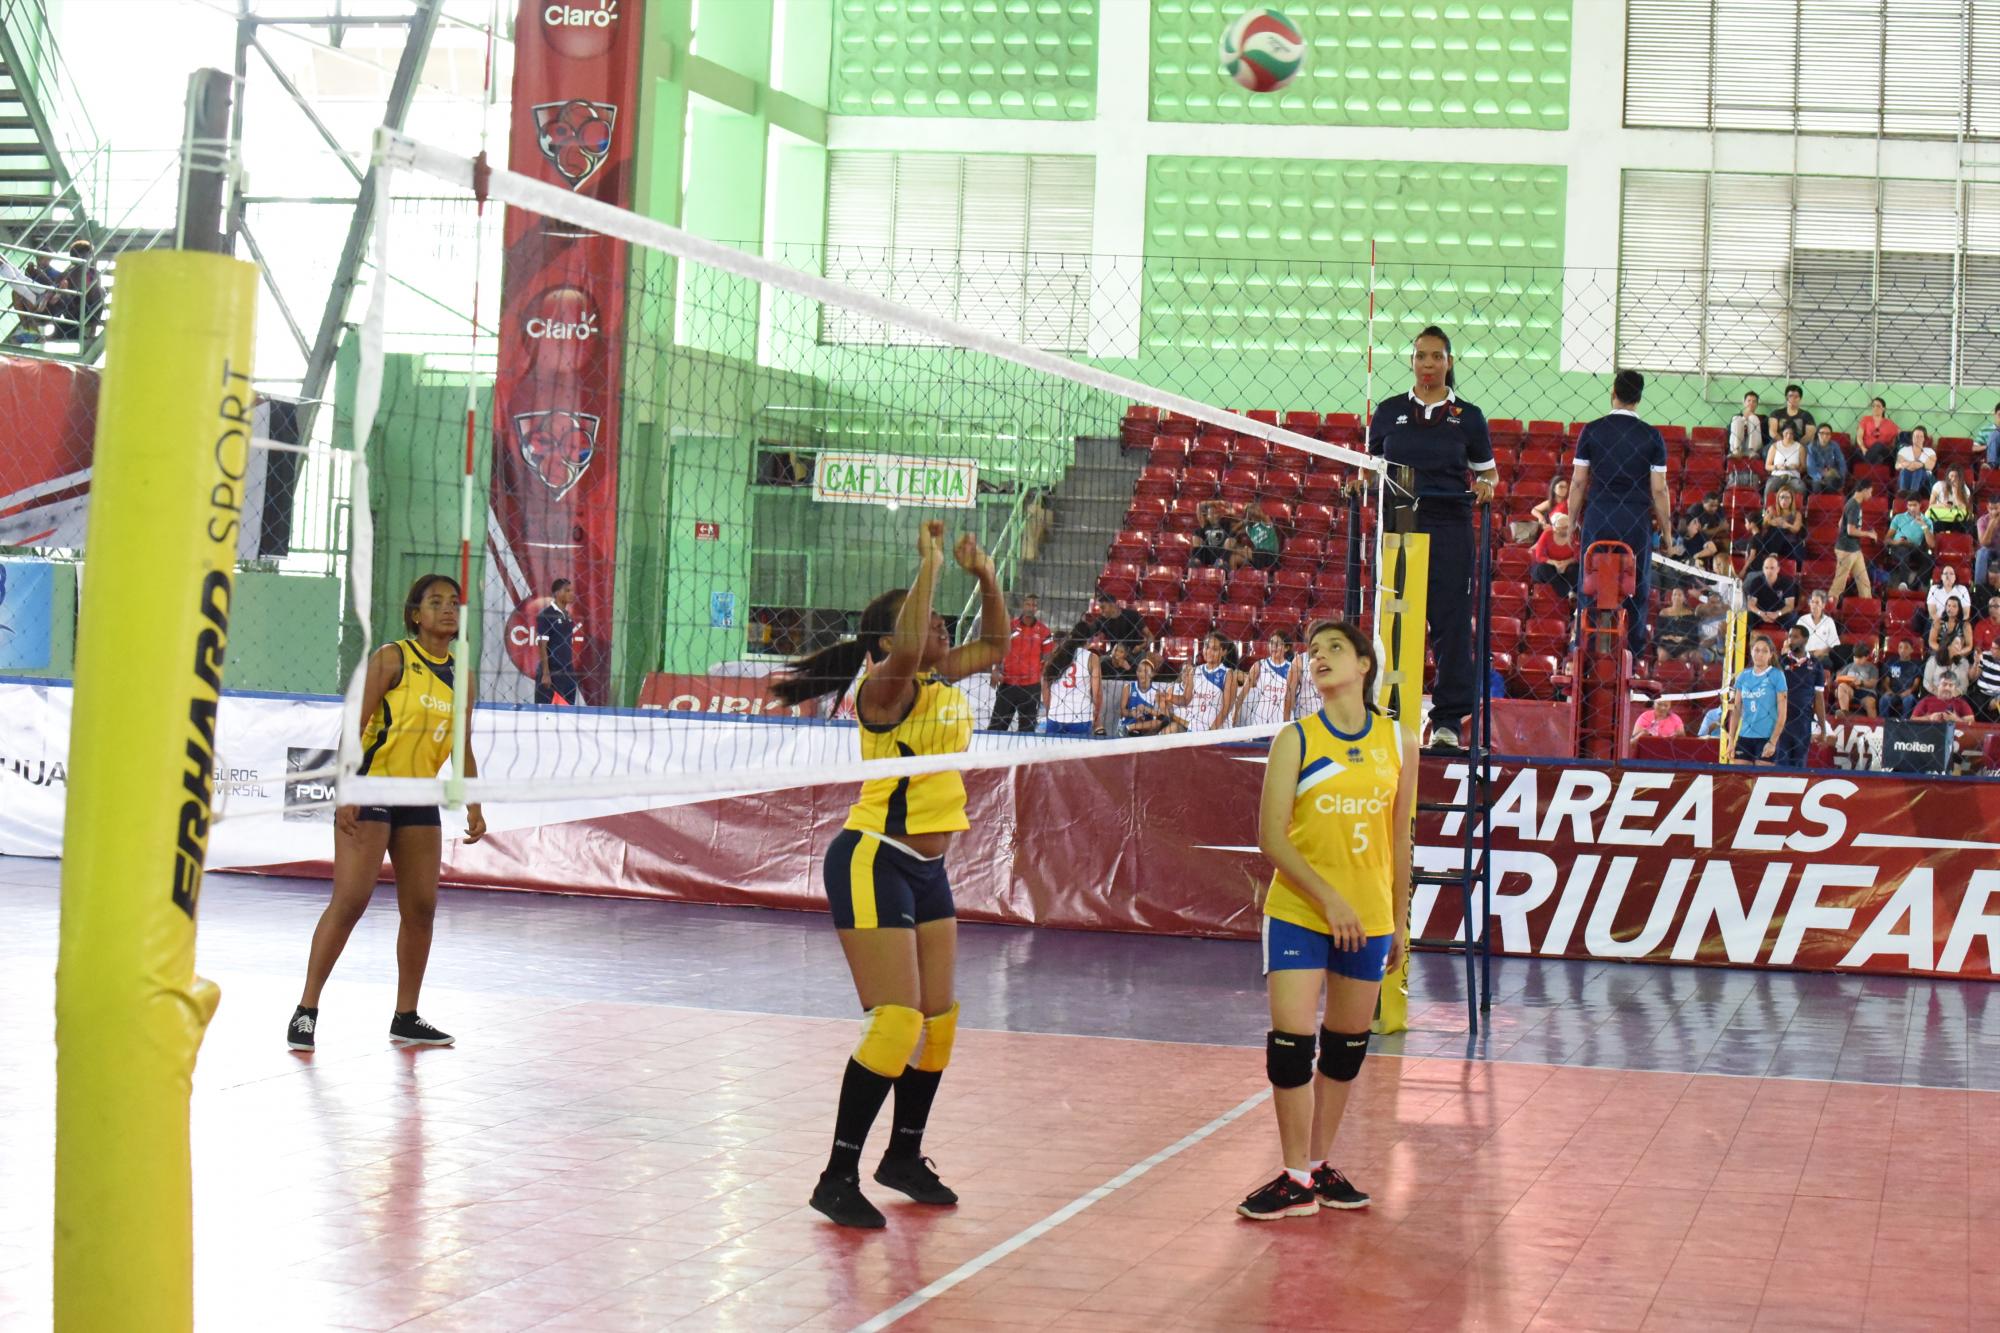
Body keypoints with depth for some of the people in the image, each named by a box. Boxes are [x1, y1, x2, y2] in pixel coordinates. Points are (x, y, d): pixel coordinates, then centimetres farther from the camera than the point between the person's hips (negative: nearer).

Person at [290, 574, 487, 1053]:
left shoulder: (461, 676, 9)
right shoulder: (392, 658, -7)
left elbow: (463, 747, 16)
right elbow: (354, 726, -12)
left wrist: (473, 806, 7)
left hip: (421, 799, 6)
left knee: (421, 907, 5)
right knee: (350, 900, -12)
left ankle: (405, 1018, 16)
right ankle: (306, 1009, -6)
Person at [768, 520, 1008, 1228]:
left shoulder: (944, 680, 9)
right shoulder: (885, 687, -14)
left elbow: (996, 642, 23)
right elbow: (905, 651, -36)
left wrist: (985, 574, 7)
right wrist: (930, 564, -29)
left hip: (926, 868, 9)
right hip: (872, 863, -9)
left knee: (938, 1018, 11)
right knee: (896, 1021, -15)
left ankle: (904, 1156, 26)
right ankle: (838, 1177, -8)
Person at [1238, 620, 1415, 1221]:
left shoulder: (1398, 743, 4)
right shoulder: (1295, 740, -4)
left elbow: (1399, 838, 11)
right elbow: (1271, 838, -8)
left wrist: (1399, 921, 12)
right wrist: (1329, 898, -17)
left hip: (1368, 921, 3)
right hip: (1297, 915, -2)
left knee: (1346, 1045, 9)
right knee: (1291, 1041, -8)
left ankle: (1322, 1165, 22)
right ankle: (1296, 1180, 1)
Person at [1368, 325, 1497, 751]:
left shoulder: (1468, 416, 7)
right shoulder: (1390, 410, 10)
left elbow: (1488, 471, 13)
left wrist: (1486, 485, -9)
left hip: (1449, 527, -1)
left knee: (1451, 622, -3)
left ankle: (1449, 720, 2)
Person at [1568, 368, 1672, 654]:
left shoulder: (1592, 431, -1)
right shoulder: (1651, 437, -2)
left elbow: (1578, 482, 1)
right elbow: (1658, 489, -2)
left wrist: (1573, 519, 12)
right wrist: (1666, 526, 9)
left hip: (1598, 520, 1)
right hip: (1636, 523, -1)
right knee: (1635, 589, 6)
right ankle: (1631, 656, 7)